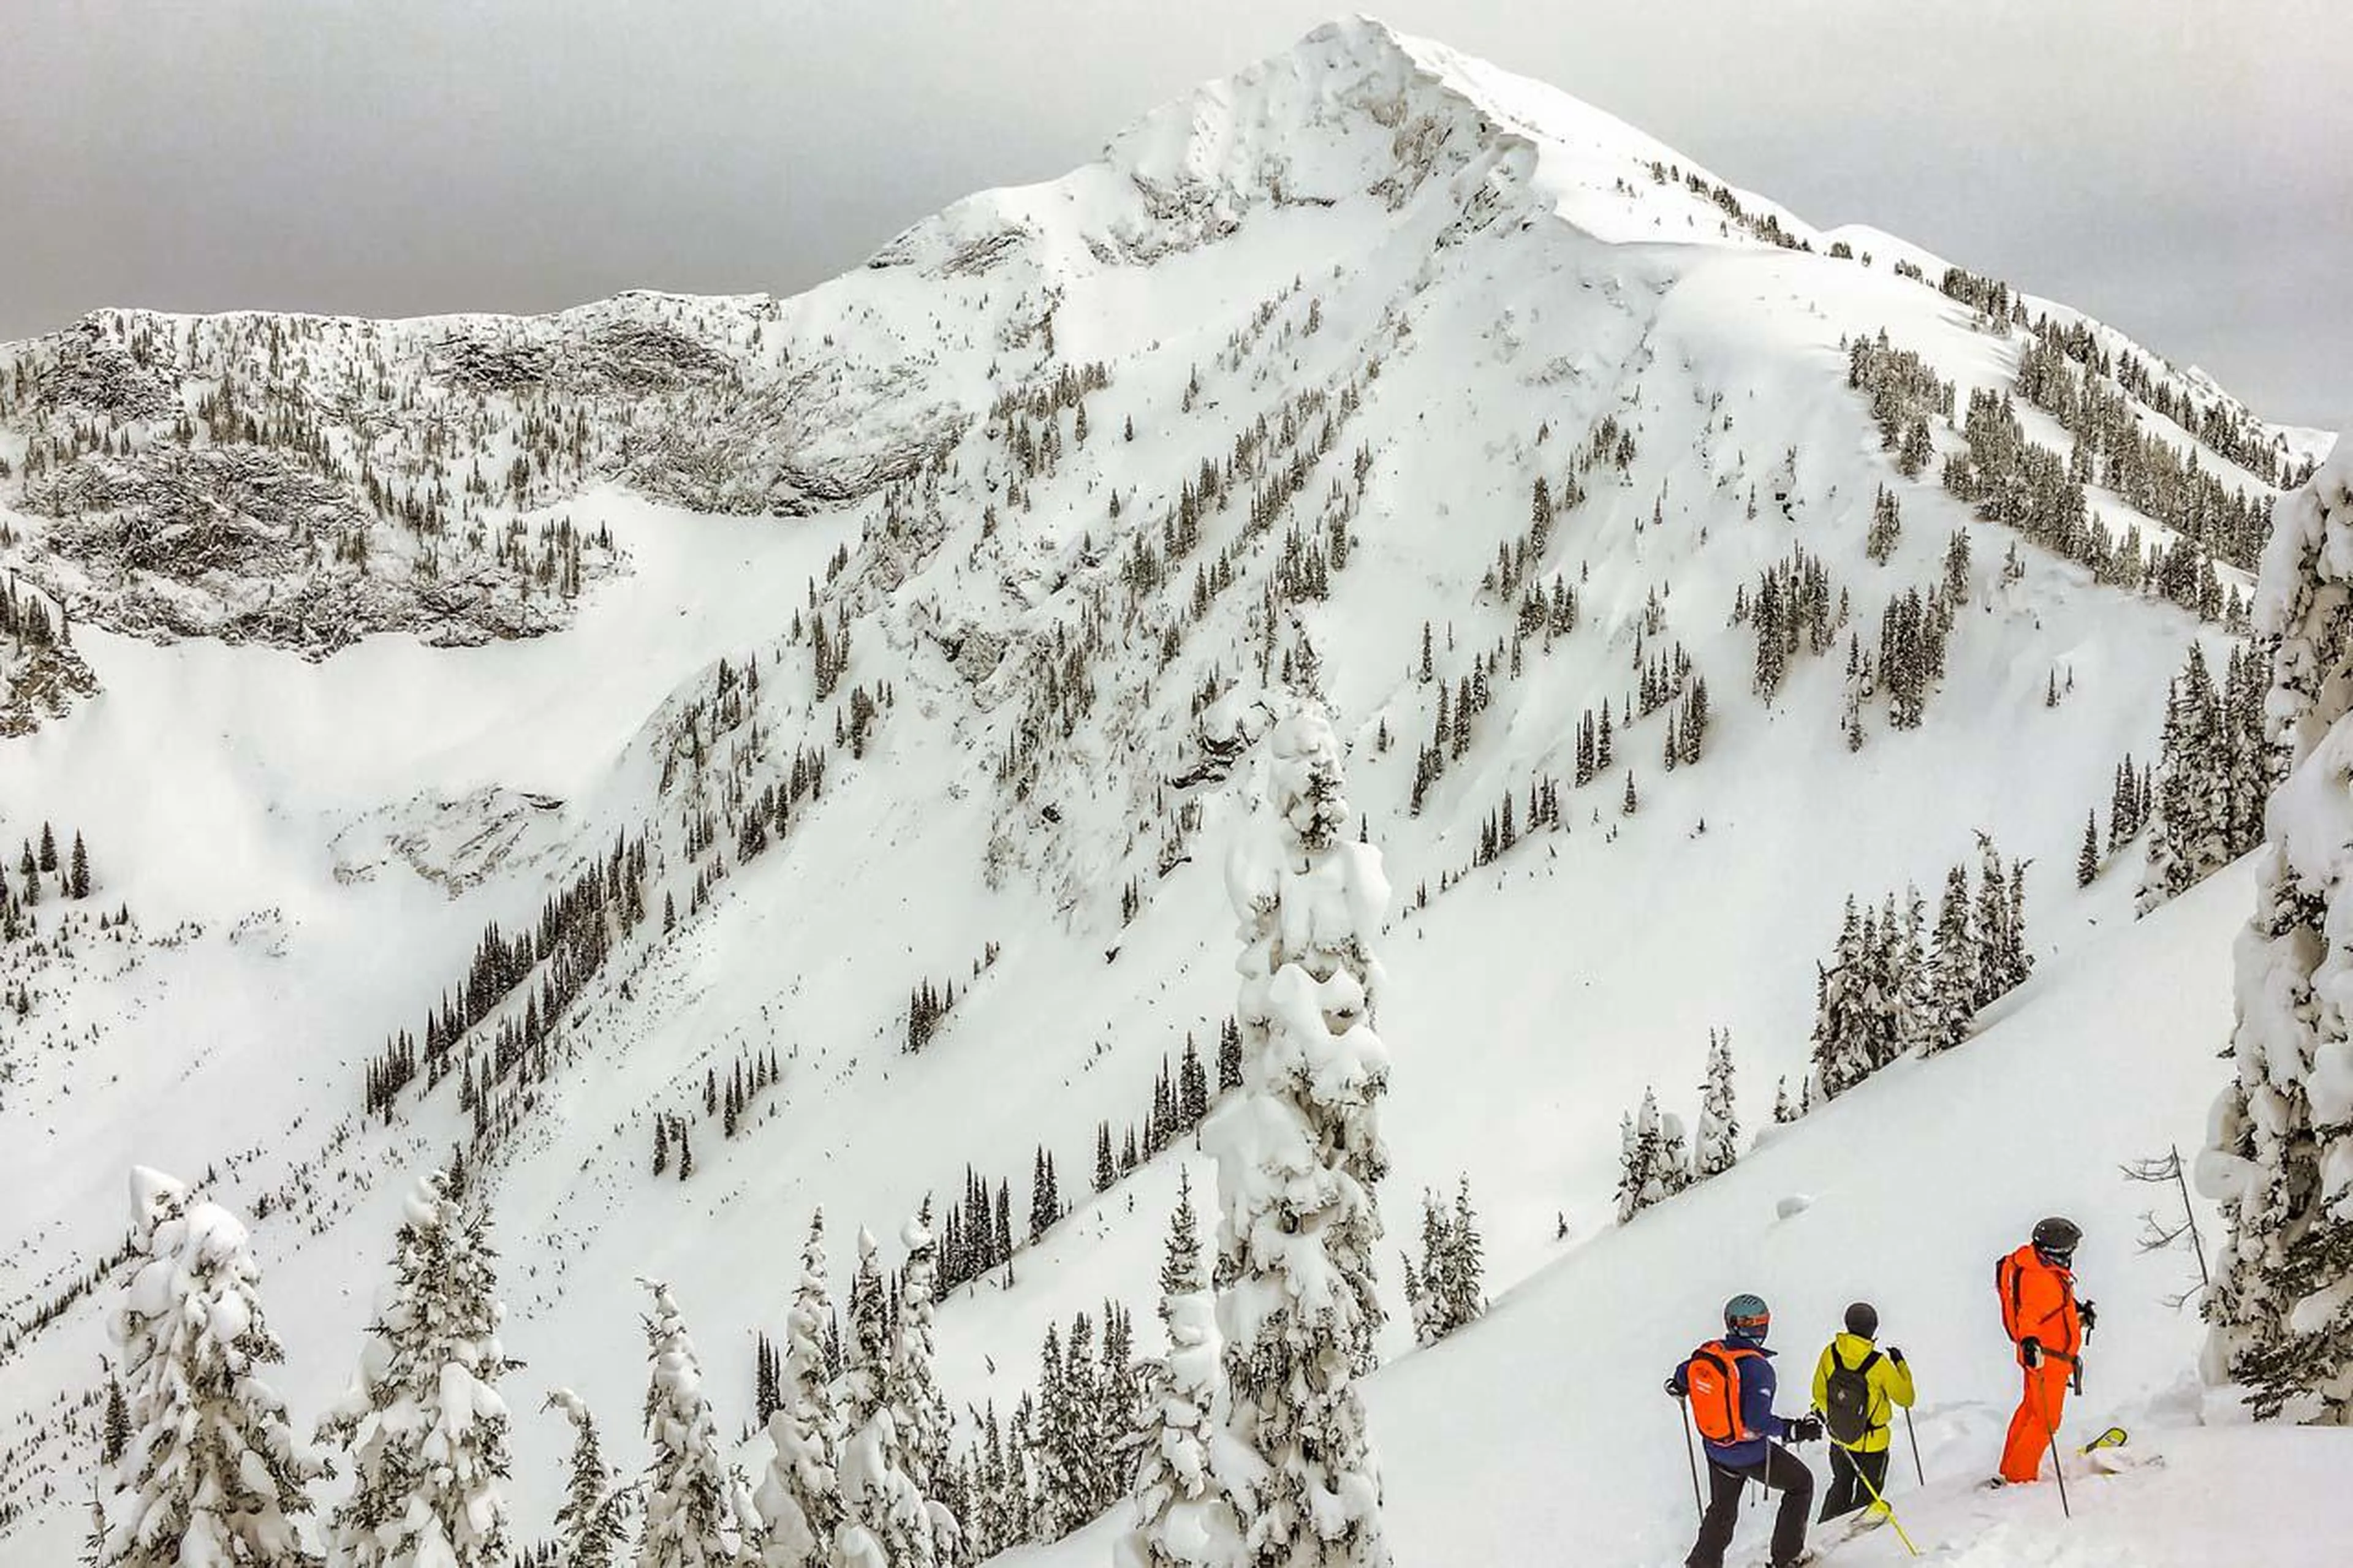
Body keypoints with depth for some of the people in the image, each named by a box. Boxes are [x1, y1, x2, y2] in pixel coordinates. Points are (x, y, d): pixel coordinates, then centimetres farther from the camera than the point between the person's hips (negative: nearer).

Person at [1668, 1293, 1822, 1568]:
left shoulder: (1707, 1352, -8)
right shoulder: (1756, 1367, -29)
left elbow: (1683, 1375, 12)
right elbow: (1757, 1421, -32)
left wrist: (1678, 1388, 34)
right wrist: (1794, 1430, -22)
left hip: (1716, 1450, 6)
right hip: (1751, 1454, -6)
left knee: (1723, 1509, 28)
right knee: (1801, 1483, 19)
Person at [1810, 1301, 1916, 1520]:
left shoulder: (1830, 1354, -14)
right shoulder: (1879, 1364, -25)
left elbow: (1819, 1394, -1)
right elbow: (1905, 1399, -12)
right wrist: (1900, 1364, 0)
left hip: (1839, 1439, 4)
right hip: (1873, 1444, -4)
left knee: (1841, 1486, 27)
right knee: (1868, 1494, 18)